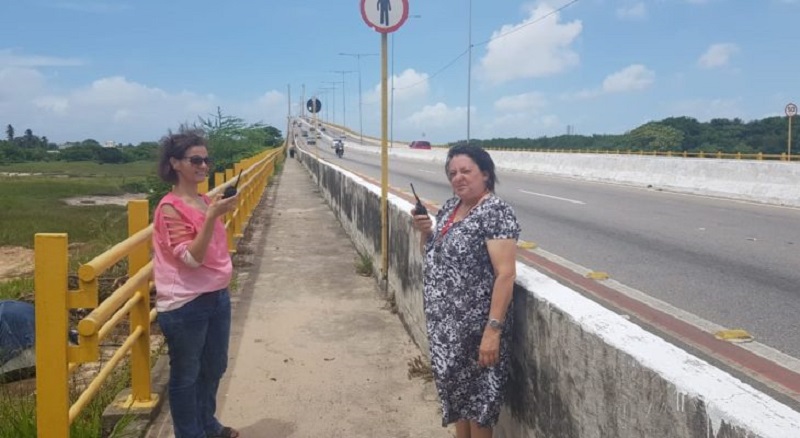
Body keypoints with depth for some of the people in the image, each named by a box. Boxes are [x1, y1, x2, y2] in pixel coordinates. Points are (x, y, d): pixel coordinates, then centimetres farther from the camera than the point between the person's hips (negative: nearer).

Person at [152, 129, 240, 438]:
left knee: (214, 368, 21)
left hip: (217, 297, 8)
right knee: (185, 376, 9)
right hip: (185, 306, -8)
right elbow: (191, 257, -24)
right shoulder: (170, 208, -16)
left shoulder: (205, 201, 7)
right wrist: (212, 216, -29)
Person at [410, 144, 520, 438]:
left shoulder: (496, 212, -18)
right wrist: (425, 231, -2)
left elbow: (505, 273, -22)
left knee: (476, 396, 7)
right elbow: (435, 254, 19)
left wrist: (493, 329, -25)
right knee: (455, 388, 20)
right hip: (444, 321, 8)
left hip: (475, 325, -8)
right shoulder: (450, 207, 8)